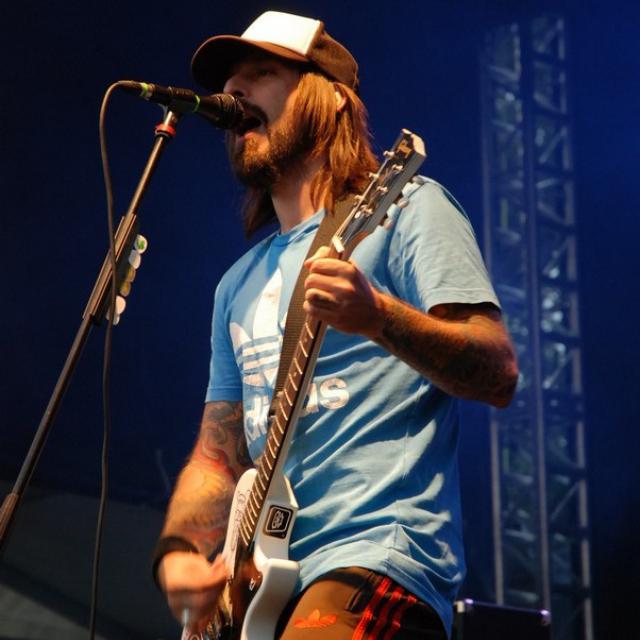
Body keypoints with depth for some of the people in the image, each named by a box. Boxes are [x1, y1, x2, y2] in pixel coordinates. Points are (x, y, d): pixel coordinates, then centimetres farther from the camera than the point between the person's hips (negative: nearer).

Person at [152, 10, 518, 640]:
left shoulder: (400, 208, 2)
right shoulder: (240, 284, 22)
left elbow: (499, 375, -9)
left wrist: (375, 316, -25)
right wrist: (180, 553, 3)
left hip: (376, 559, -7)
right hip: (259, 580, 7)